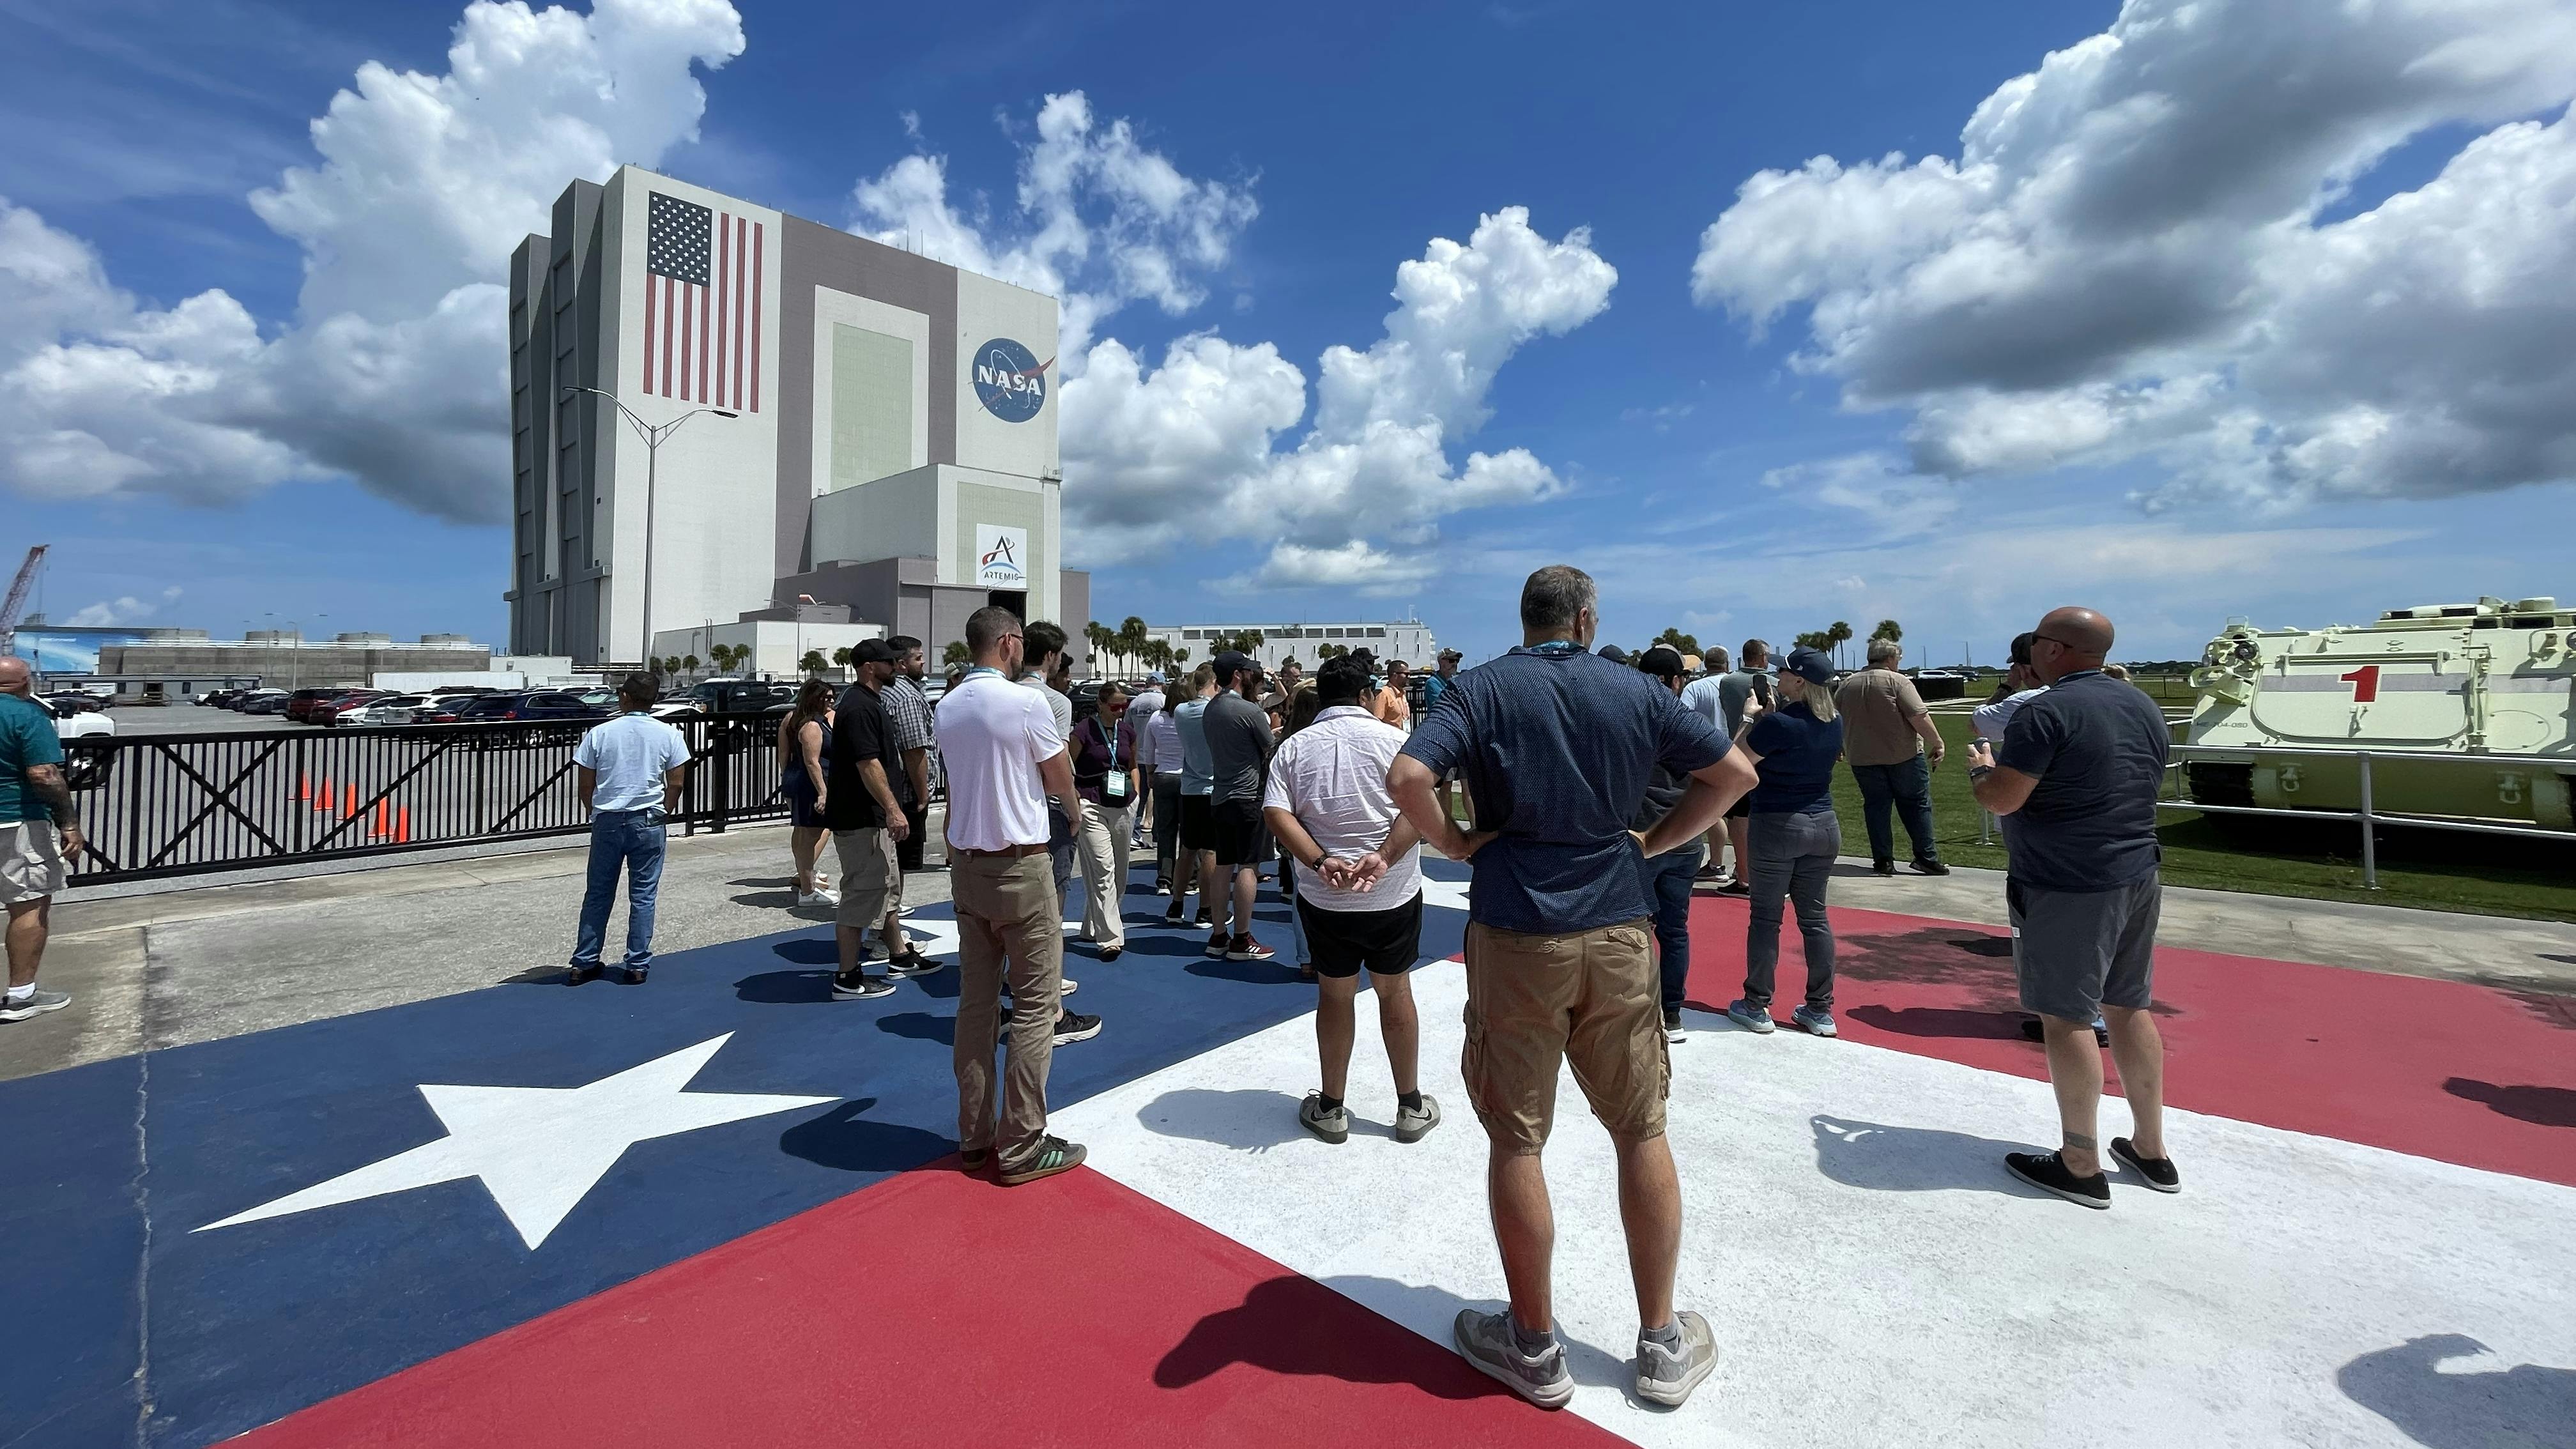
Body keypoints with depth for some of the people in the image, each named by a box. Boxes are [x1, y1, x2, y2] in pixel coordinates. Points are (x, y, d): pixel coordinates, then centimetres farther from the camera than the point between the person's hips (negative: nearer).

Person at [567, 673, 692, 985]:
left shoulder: (599, 733, -2)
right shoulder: (668, 735, -3)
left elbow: (585, 785, 0)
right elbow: (676, 784, -3)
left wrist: (598, 812, 15)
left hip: (608, 822, 1)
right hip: (648, 823, -1)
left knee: (597, 894, 13)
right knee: (643, 896, 6)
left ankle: (583, 964, 19)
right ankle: (638, 966, 10)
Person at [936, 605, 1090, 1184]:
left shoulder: (948, 707, 7)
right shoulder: (1027, 704, -14)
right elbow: (1063, 785, -3)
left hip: (966, 864, 7)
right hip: (1020, 866, -7)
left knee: (976, 1001, 13)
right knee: (1035, 1006, 1)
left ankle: (974, 1134, 22)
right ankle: (1021, 1146, 6)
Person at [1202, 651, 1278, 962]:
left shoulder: (1210, 710, 10)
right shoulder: (1250, 711, -14)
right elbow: (1272, 749, -4)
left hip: (1220, 797, 8)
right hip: (1249, 797, -8)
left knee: (1223, 865, 11)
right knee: (1247, 867, -4)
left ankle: (1219, 936, 17)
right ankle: (1242, 940, -1)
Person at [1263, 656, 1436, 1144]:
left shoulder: (1294, 745, 2)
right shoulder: (1392, 738, -4)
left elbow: (1275, 812, -11)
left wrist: (1321, 862, -18)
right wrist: (1383, 858, -24)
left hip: (1323, 898, 1)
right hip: (1393, 894, -1)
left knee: (1334, 994, 14)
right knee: (1395, 992, 15)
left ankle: (1331, 1109, 27)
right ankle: (1411, 1107, 28)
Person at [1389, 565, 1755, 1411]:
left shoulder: (1482, 689, -5)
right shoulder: (1636, 691, 3)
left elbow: (1406, 778, -20)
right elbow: (1735, 774, 10)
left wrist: (1457, 846, -5)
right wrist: (1653, 842, 11)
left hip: (1514, 936, -2)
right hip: (1617, 931, 3)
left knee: (1516, 1142, 10)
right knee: (1642, 1134, 16)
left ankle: (1535, 1349, 26)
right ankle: (1662, 1344, 30)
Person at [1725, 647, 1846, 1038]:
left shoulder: (1778, 723, -18)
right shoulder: (1834, 724, 4)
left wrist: (1750, 719, 1)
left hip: (1777, 827, -6)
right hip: (1823, 826, 6)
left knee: (1765, 917, 5)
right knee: (1814, 917, 12)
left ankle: (1757, 1006, 13)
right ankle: (1820, 1011, 18)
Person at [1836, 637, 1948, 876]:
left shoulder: (1847, 685, 9)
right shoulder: (1897, 681, -8)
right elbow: (1919, 717, -14)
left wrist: (1841, 747, 28)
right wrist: (1938, 743, -6)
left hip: (1863, 758, 4)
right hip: (1904, 756, -4)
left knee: (1876, 806, 8)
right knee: (1916, 805, 6)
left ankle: (1883, 861, 8)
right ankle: (1927, 858, 7)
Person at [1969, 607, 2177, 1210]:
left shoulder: (2049, 711, -18)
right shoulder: (2143, 706, 11)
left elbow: (2001, 800, -20)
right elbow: (2140, 788, 23)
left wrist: (1981, 769, 1)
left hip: (2068, 888, -9)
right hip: (2136, 877, 9)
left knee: (2066, 1018, 0)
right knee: (2130, 1008, 17)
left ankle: (2081, 1167, 8)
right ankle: (2151, 1150, 28)